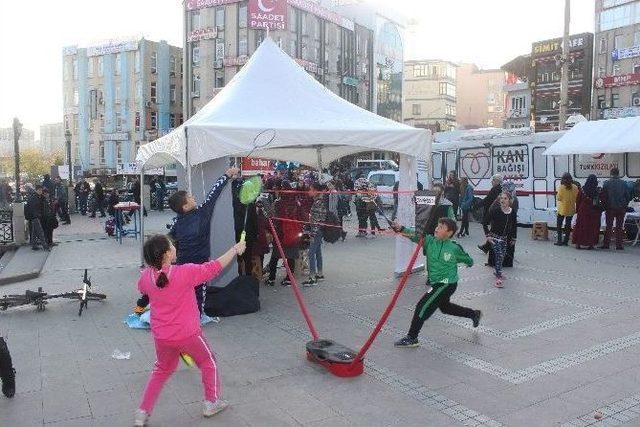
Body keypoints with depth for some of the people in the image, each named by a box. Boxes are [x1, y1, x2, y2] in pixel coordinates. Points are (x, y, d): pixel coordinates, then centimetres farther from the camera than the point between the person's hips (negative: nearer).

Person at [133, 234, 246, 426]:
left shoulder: (145, 276, -9)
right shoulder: (185, 272, -23)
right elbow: (214, 267, -13)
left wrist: (151, 263, 19)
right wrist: (235, 250, -2)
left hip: (161, 337, 4)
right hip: (188, 335, -4)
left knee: (161, 370, 26)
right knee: (208, 363, 21)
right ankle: (211, 402, 32)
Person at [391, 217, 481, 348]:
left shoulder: (454, 248, -14)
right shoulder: (430, 241, -6)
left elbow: (468, 260, 7)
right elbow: (415, 235, -24)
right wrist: (401, 228, -37)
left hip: (446, 284, -7)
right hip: (435, 283, 7)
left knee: (423, 306, -11)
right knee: (445, 307, 28)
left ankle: (412, 338, 0)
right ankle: (474, 314, 50)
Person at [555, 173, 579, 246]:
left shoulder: (561, 187, -15)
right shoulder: (575, 187, -4)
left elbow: (558, 198, -10)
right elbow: (577, 198, 3)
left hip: (562, 209, -3)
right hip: (571, 210, 4)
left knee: (559, 225, 8)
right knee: (568, 225, 12)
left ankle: (559, 241, 3)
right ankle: (566, 241, 14)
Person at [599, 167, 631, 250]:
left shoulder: (606, 183, -6)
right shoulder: (623, 183, -2)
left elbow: (603, 196, -5)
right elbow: (627, 196, 2)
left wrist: (605, 206, 5)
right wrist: (625, 205, 14)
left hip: (610, 208, -1)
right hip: (621, 209, 1)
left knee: (609, 226, 6)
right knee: (619, 227, 6)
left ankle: (606, 244, 5)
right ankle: (619, 245, 7)